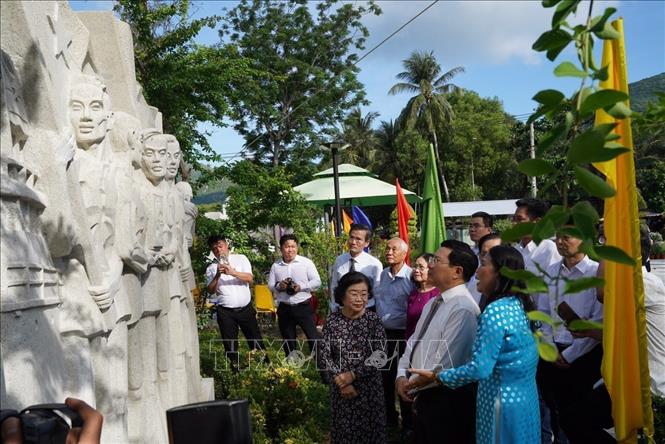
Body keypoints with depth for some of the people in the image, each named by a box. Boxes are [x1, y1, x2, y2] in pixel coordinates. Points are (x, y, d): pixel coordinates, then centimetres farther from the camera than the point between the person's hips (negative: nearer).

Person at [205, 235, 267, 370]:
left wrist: (232, 272, -22)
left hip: (245, 308, 0)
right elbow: (210, 290, -4)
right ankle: (235, 368, 18)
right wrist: (217, 275, -19)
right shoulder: (211, 268, 6)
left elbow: (250, 278, -8)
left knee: (255, 339, 5)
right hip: (225, 312, 0)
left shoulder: (241, 258, 4)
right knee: (230, 344, 6)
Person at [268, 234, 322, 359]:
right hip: (284, 309, 3)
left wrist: (301, 287, -18)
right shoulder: (275, 266, 5)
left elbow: (317, 282, -5)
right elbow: (270, 285, 9)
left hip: (303, 307, -3)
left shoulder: (306, 262, -3)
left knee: (313, 337, -4)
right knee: (288, 340, 13)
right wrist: (278, 286, -13)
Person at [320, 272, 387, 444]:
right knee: (343, 429, 12)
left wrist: (353, 374, -17)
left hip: (369, 386, -1)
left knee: (370, 430, 8)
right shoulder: (332, 321, -5)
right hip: (340, 386, 1)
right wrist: (340, 379, -13)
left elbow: (380, 355, -12)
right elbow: (325, 355, -4)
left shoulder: (374, 320, -7)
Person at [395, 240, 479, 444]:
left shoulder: (463, 309, -22)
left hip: (446, 400, -8)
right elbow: (414, 342, 13)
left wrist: (412, 386, -11)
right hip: (422, 395, 9)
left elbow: (443, 366, -24)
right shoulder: (433, 302, 9)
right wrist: (402, 376, -2)